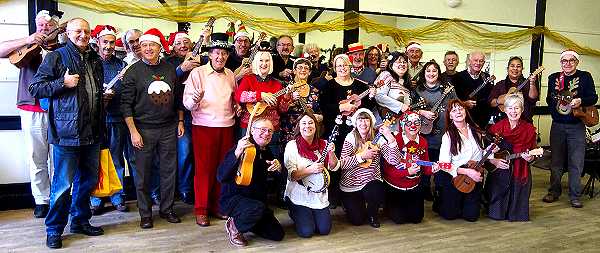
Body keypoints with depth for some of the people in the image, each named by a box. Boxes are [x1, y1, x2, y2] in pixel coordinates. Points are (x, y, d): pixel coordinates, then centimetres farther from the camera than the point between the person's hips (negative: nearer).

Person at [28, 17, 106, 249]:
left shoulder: (95, 60, 17)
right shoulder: (55, 57, -2)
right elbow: (35, 88, -6)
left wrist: (106, 94, 15)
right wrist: (62, 83, -16)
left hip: (92, 133, 7)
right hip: (67, 133, -6)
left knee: (88, 180, 15)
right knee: (63, 184, -1)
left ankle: (80, 221, 31)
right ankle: (54, 230, 15)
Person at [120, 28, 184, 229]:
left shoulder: (170, 69, 9)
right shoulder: (134, 71, -2)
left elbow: (177, 97, 17)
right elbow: (126, 104, -5)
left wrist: (180, 121, 11)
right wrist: (133, 131, -11)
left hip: (169, 128, 3)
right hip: (144, 129, -3)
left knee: (169, 170, 8)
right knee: (143, 173, 3)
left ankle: (167, 209, 23)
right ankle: (145, 214, 17)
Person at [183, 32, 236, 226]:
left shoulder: (230, 75, 13)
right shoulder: (197, 73, -1)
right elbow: (187, 102, -6)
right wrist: (194, 100, -27)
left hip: (226, 127, 4)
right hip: (204, 126, -4)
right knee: (204, 168, 0)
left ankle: (217, 206, 19)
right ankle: (201, 210, 11)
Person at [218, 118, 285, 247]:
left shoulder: (266, 152, 5)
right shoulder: (241, 148, -19)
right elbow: (221, 177, -31)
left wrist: (278, 166, -16)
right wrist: (237, 153, -43)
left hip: (258, 199, 7)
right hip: (231, 199, -7)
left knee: (278, 234, 0)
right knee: (257, 208, -38)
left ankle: (243, 221, 21)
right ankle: (234, 226, -6)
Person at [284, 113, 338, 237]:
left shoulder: (323, 145, 4)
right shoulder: (292, 146, -8)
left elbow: (334, 167, 3)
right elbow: (291, 175, -15)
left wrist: (331, 153, -15)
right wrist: (311, 169, -27)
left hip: (320, 195, 4)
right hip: (299, 196, -3)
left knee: (324, 229, -5)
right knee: (307, 231, -12)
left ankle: (312, 214, 26)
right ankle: (295, 213, 20)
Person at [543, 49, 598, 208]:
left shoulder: (585, 77, 3)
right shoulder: (553, 78, 10)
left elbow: (593, 98, 0)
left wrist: (580, 101, -20)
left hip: (577, 126, -2)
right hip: (557, 125, 2)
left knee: (576, 163, -1)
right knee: (556, 161, 8)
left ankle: (575, 196, 8)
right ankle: (554, 192, 20)